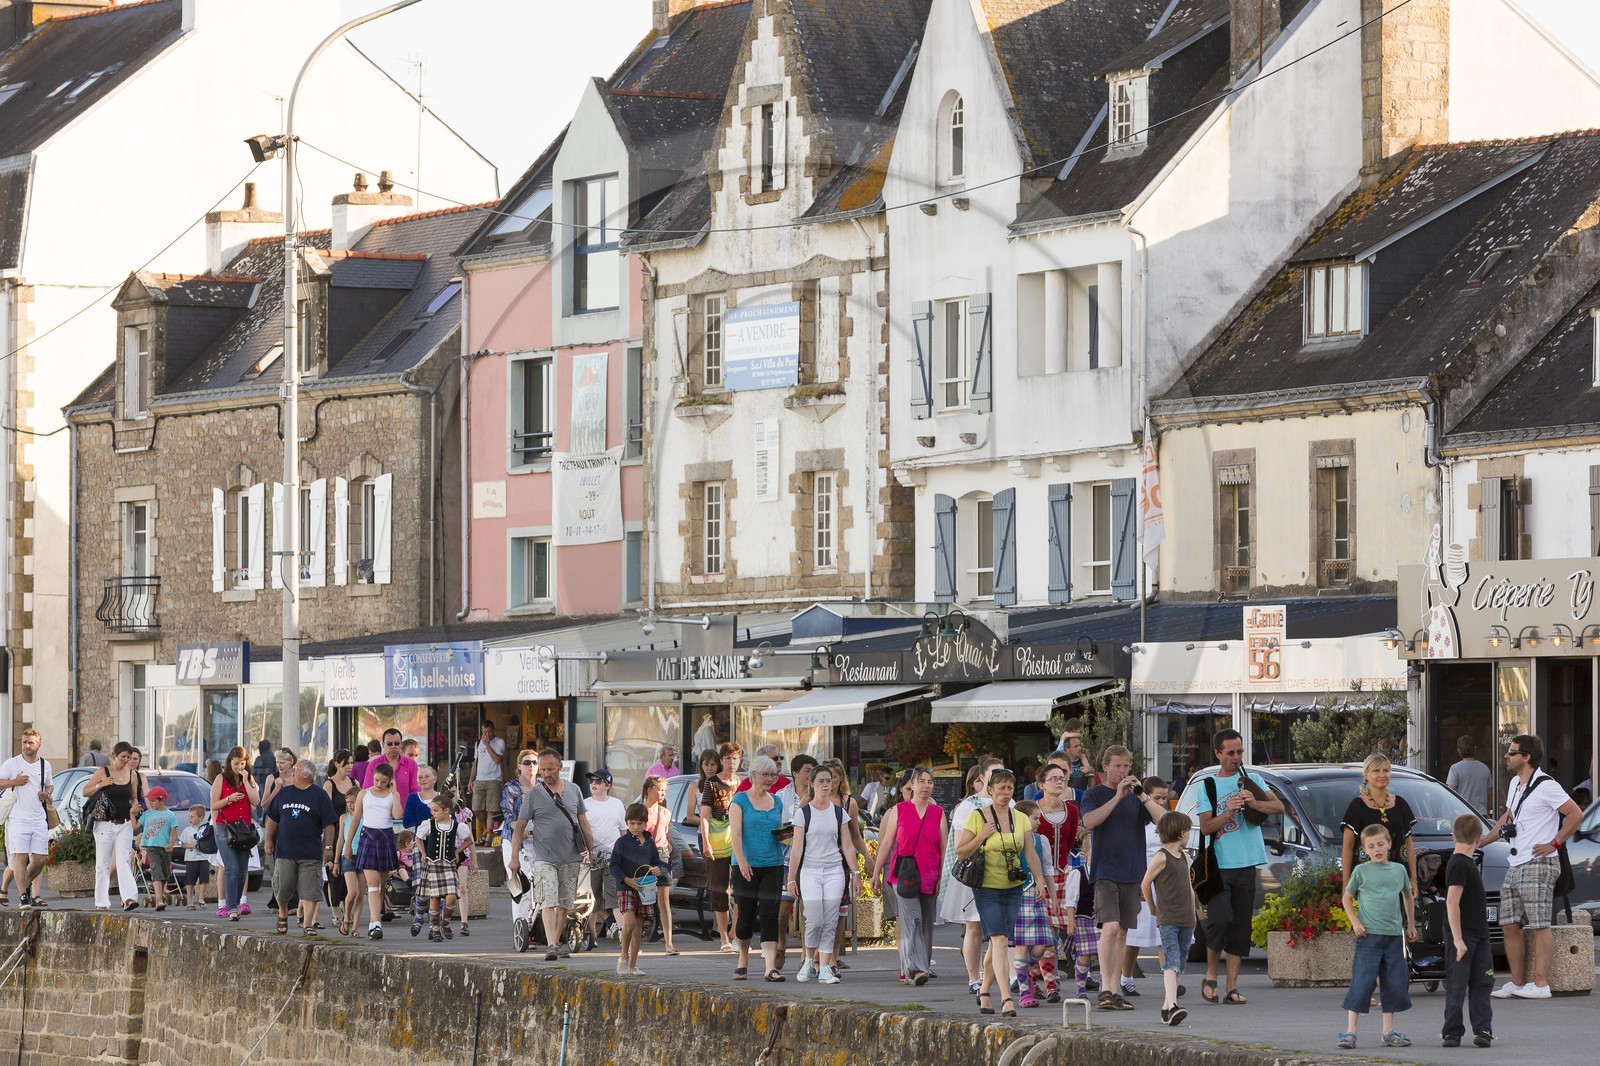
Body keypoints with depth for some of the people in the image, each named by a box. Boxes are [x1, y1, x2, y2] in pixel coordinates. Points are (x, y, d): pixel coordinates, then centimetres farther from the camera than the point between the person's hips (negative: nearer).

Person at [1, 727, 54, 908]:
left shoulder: (45, 765, 12)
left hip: (39, 819, 4)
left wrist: (47, 793, 5)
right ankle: (24, 896, -9)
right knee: (20, 857, -11)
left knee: (40, 859, 3)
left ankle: (27, 884, 29)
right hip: (18, 818, -4)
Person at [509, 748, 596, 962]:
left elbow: (583, 823, 16)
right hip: (544, 858, -4)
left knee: (564, 903, 8)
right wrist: (515, 857, -3)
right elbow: (520, 826, 2)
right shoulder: (533, 794, 0)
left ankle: (557, 942, 19)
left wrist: (591, 850, 14)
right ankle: (550, 945, -23)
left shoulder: (573, 790, 9)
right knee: (548, 901, -15)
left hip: (571, 857, 4)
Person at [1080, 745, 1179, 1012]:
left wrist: (1142, 795, -13)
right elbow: (1089, 821, -16)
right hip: (1105, 872, -4)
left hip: (1132, 873, 4)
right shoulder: (1095, 794, 3)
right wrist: (1118, 797, -19)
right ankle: (1106, 988, -19)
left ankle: (1115, 990, 10)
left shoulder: (1137, 796, 12)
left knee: (1122, 932, 6)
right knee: (1110, 927, -18)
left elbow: (1163, 819, 0)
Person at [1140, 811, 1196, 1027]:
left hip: (1186, 920, 8)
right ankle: (1171, 1005, -30)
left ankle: (1166, 1007, 11)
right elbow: (1145, 884, -1)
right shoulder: (1161, 857, -7)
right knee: (1172, 963, -19)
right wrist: (1153, 910, 9)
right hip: (1167, 919, -8)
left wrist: (1193, 913, 20)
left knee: (1179, 965, 7)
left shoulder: (1184, 857, 16)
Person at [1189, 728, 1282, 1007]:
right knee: (1219, 920, -16)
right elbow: (1205, 826, -4)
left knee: (1240, 926, 2)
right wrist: (1229, 811, -20)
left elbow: (1279, 806, 0)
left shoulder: (1251, 780, 12)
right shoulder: (1207, 787, 6)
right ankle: (1211, 976, 5)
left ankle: (1232, 987, 5)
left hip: (1246, 865, 2)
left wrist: (1255, 804, -18)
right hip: (1218, 865, -2)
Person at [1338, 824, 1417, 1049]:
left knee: (1394, 984, 7)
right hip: (1369, 935, -4)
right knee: (1361, 983, -9)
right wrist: (1355, 921, -7)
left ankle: (1389, 1031, 17)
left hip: (1394, 935, 4)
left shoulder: (1398, 870, 10)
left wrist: (1411, 925, 24)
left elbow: (1408, 895, 23)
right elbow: (1347, 898, 6)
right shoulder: (1361, 871, 1)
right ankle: (1350, 1032, -7)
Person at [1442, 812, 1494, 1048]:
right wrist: (1458, 939, -24)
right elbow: (1452, 902, -22)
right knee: (1457, 985, -3)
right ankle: (1452, 1032, 2)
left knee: (1482, 984, 5)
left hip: (1478, 935, 9)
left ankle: (1483, 1029, 3)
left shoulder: (1466, 863, 14)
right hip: (1461, 935, -9)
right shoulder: (1460, 865, -15)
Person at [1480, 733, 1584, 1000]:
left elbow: (1575, 814, -13)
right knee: (1510, 925, 6)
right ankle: (1518, 983, 10)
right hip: (1515, 866, 9)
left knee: (1540, 925, -10)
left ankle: (1541, 984, -12)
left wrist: (1554, 844, -13)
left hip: (1538, 865, -9)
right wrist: (1481, 842, 27)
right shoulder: (1515, 784, 18)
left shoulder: (1545, 785, -11)